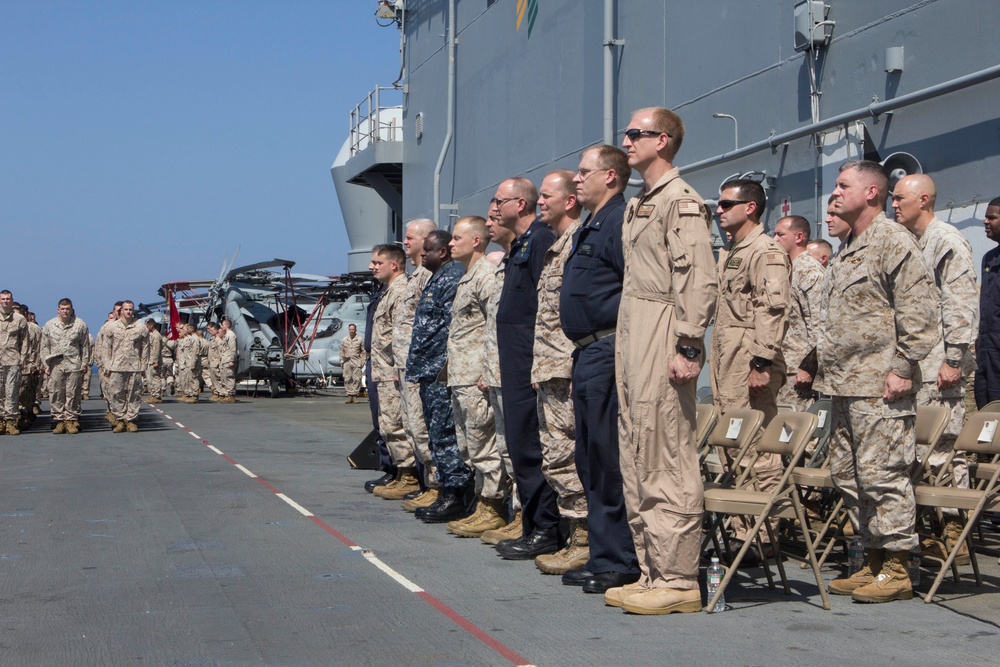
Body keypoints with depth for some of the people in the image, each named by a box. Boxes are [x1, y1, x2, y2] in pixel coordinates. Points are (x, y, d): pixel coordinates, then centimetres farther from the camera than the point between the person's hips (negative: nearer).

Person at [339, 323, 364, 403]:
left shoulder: (360, 340, 6)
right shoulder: (344, 340, 13)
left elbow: (363, 352, 7)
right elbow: (342, 352, 16)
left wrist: (362, 362, -1)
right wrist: (341, 361, 9)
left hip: (356, 362, -2)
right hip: (347, 362, 2)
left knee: (357, 379, -7)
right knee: (347, 379, -1)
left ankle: (355, 395, -2)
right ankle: (350, 395, 3)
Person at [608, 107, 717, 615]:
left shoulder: (681, 201, -9)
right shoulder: (638, 205, 21)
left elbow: (698, 280, -16)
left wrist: (688, 348, -21)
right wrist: (624, 345, 19)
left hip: (662, 336, -10)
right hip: (629, 334, 10)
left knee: (666, 462, -9)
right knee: (636, 459, 11)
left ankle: (678, 581, -4)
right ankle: (651, 572, 18)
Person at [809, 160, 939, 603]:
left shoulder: (893, 241, -9)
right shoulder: (847, 247, 20)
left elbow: (919, 312, -14)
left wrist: (902, 368, -17)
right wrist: (823, 364, 20)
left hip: (879, 386, -10)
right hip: (843, 384, 10)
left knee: (882, 474, -6)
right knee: (848, 475, 12)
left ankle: (896, 570, 1)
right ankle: (873, 562, 21)